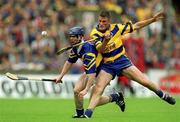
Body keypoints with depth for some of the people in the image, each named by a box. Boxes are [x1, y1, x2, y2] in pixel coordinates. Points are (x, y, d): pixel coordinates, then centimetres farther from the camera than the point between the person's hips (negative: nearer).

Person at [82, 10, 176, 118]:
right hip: (107, 65, -1)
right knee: (98, 89, -17)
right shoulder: (95, 33, -12)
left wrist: (153, 19, -1)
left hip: (122, 60, 1)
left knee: (145, 81, -2)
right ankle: (87, 113, -17)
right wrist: (105, 40, -46)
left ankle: (163, 95, 21)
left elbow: (136, 26, 3)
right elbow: (100, 50, -26)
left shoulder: (116, 28, -8)